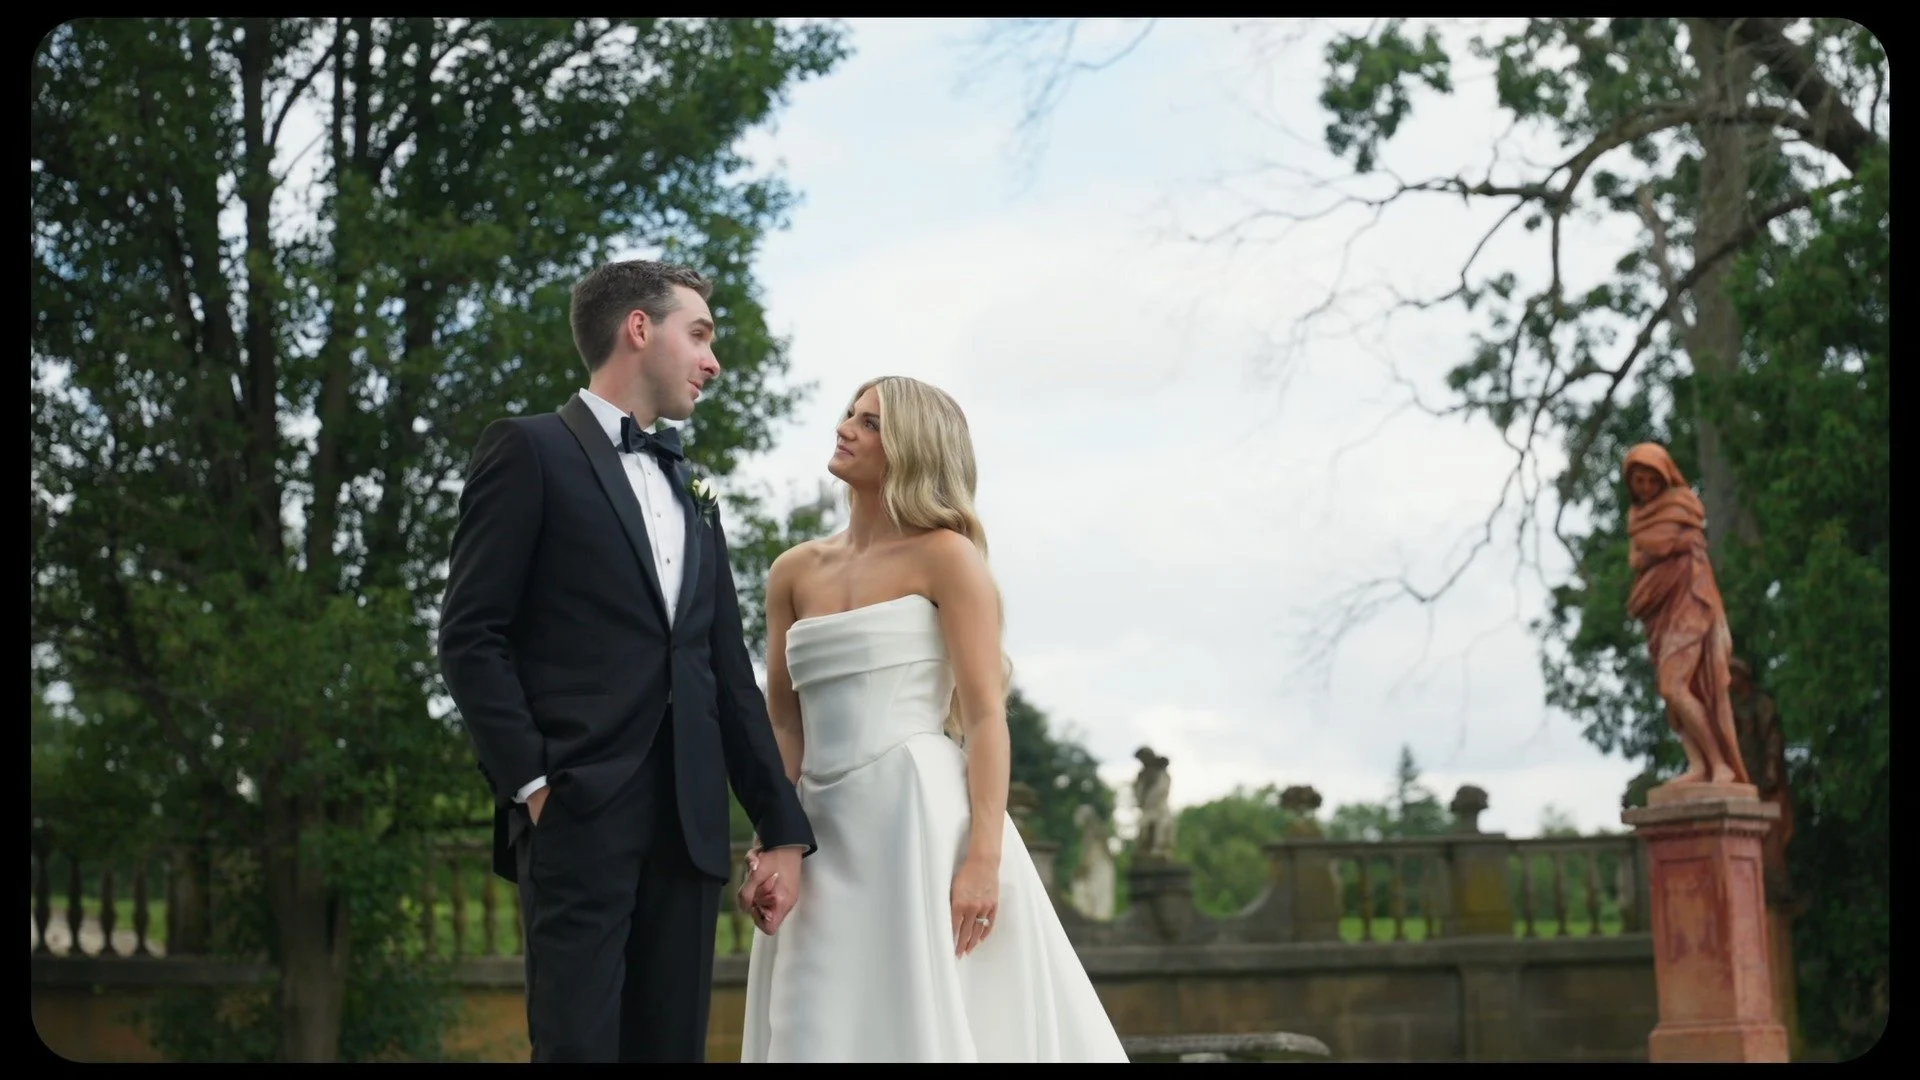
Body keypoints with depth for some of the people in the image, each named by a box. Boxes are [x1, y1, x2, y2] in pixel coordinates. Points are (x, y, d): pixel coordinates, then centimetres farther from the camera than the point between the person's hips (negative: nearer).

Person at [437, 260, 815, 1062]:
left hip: (689, 824, 6)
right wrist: (531, 783, -13)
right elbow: (471, 635, -5)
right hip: (579, 814, -6)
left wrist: (782, 829, 14)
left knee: (673, 1045, 4)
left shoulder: (691, 499, 23)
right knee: (578, 1043, -10)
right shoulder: (531, 451, 3)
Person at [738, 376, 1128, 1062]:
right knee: (823, 1033, 6)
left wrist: (983, 858, -17)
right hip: (822, 833, 5)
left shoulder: (946, 556, -2)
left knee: (930, 1026, -3)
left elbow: (987, 718, -8)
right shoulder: (795, 573, 14)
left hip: (920, 822, -5)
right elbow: (782, 727, 14)